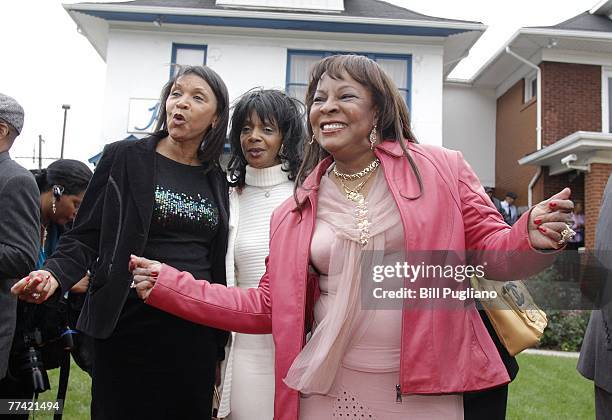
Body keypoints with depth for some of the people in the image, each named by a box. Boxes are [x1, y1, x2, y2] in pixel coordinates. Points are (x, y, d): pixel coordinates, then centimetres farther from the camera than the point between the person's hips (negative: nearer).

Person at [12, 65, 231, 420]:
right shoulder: (124, 158, 0)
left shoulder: (217, 179, 9)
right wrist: (55, 274, -20)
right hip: (129, 324, -2)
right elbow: (85, 237, 0)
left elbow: (217, 261, 12)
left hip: (196, 331, 3)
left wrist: (220, 340, 11)